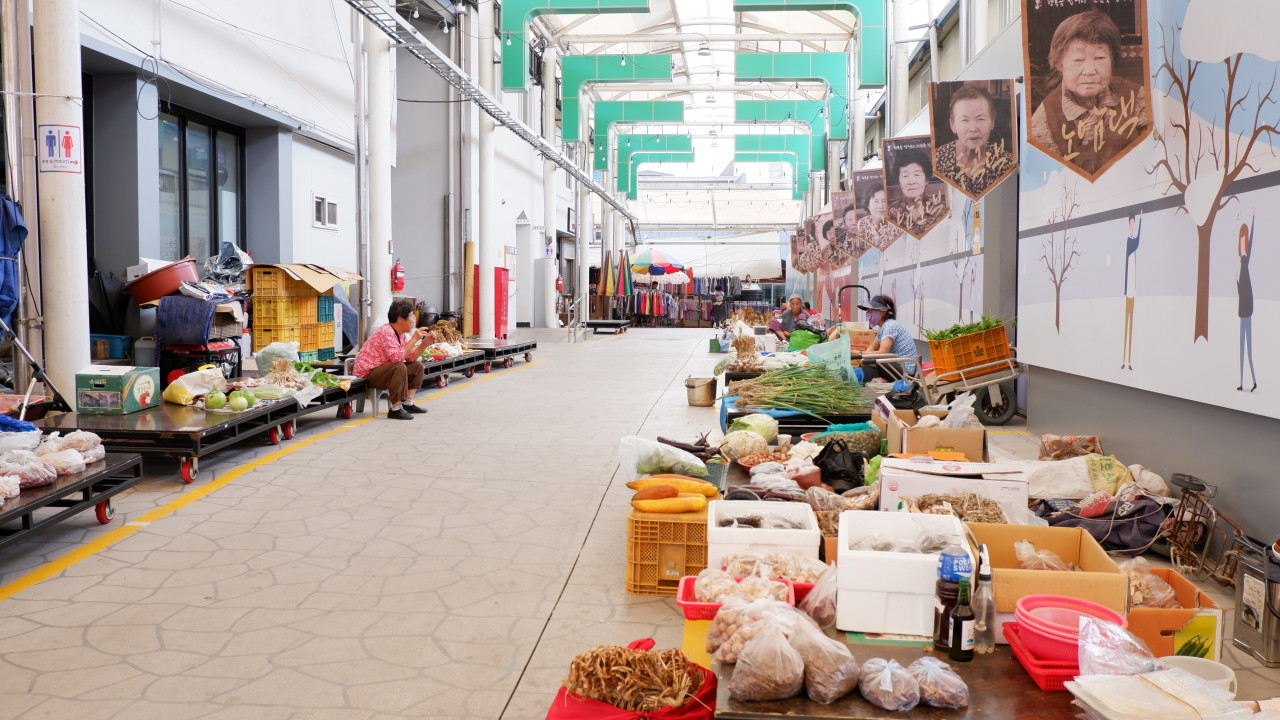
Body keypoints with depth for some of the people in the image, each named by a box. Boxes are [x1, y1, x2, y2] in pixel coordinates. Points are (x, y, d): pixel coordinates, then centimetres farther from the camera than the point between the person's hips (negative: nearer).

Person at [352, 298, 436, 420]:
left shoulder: (402, 334, 6)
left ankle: (408, 404, 7)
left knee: (417, 366, 8)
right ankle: (396, 409, -26)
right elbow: (397, 357, -34)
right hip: (367, 373, -10)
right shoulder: (386, 332, -23)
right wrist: (414, 339, -28)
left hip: (381, 370, 10)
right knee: (399, 367, -33)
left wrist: (425, 343, -8)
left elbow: (411, 358, 3)